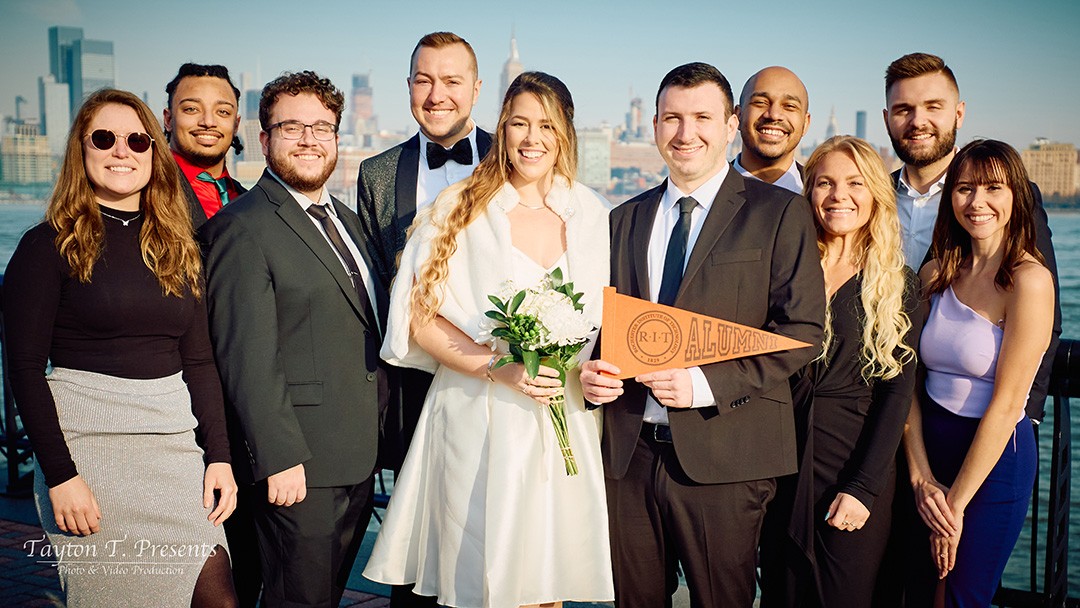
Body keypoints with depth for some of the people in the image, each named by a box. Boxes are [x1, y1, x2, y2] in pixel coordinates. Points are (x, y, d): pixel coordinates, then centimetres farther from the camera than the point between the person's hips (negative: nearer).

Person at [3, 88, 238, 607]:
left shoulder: (177, 248, 11)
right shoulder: (50, 245, -1)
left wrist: (219, 455, 3)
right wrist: (59, 475, -12)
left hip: (175, 440, 4)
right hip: (89, 439, -4)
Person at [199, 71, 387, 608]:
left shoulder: (344, 218, 14)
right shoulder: (243, 227, -13)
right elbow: (246, 357, -18)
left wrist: (373, 432, 14)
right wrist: (278, 458, -21)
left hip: (357, 455, 8)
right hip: (299, 463, -8)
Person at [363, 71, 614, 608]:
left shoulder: (592, 215, 6)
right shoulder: (461, 210, -3)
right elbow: (420, 319, -6)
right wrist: (500, 368, -17)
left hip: (568, 420, 3)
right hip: (479, 422, -2)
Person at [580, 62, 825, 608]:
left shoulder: (781, 213, -1)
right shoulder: (625, 219, 14)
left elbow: (802, 329, -8)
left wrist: (708, 383, -19)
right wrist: (590, 371, -4)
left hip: (723, 454, -4)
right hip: (629, 452, 4)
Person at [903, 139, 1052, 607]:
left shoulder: (1029, 279, -15)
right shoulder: (936, 274, 2)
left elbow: (1005, 403, -16)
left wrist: (956, 503, -13)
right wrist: (921, 476, -9)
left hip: (994, 460, -5)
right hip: (929, 449, 5)